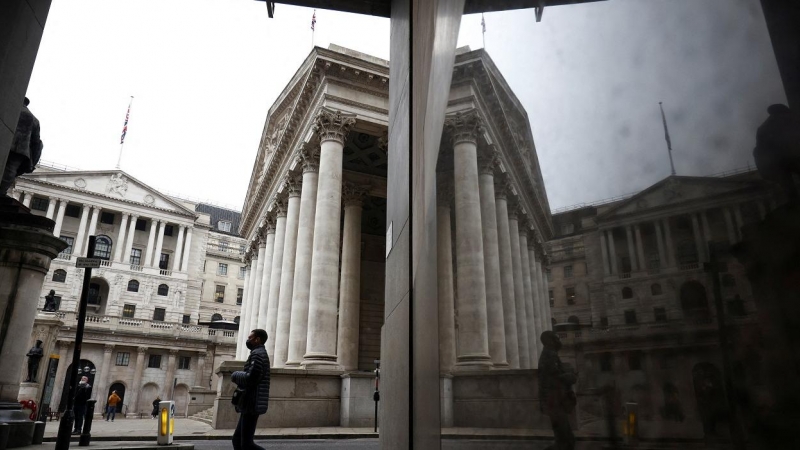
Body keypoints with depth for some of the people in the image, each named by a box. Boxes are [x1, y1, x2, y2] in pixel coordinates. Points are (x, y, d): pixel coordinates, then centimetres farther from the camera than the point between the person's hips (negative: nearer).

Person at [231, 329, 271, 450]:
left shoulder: (257, 353, -12)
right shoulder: (260, 354, 20)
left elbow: (251, 377, -24)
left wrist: (235, 375, -7)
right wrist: (238, 377, 3)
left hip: (252, 404, -10)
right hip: (250, 405, 10)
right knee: (237, 439, 13)